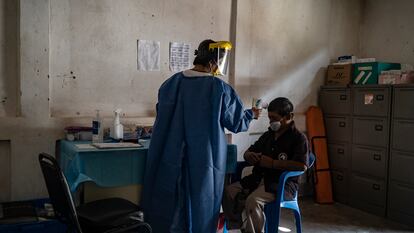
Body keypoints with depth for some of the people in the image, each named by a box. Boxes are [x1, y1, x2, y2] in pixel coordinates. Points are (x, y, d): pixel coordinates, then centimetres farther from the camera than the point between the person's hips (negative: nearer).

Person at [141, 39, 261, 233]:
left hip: (170, 160, 4)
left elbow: (162, 113, 13)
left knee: (168, 208, 14)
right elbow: (236, 122, -1)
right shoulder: (220, 89, -12)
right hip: (203, 160, -4)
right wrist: (251, 114, 20)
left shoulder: (171, 83, 0)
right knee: (200, 209, 12)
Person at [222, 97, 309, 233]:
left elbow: (302, 165, -19)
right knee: (228, 192, -13)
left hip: (282, 183, -7)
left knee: (253, 201, -33)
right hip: (258, 178, 7)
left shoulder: (299, 138, -4)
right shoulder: (268, 135, 17)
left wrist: (273, 163, -17)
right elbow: (248, 152, 26)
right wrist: (250, 156, 0)